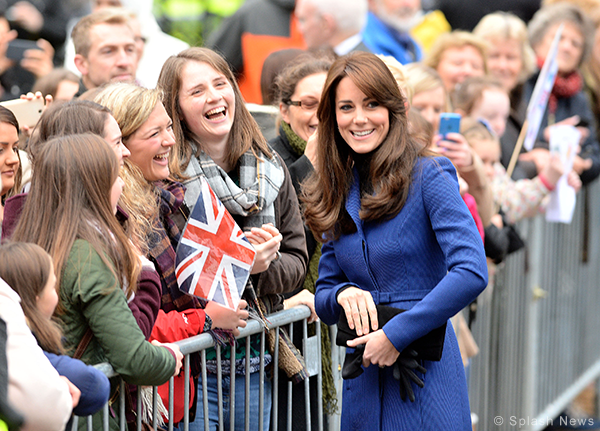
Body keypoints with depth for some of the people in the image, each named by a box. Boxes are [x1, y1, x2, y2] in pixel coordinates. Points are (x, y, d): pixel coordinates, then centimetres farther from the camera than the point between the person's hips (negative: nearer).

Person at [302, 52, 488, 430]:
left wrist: (395, 334, -19)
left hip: (425, 377, -5)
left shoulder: (428, 176, -9)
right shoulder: (338, 194, 9)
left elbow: (472, 273, -20)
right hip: (362, 382, 5)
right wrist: (343, 294, -10)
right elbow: (323, 296, 14)